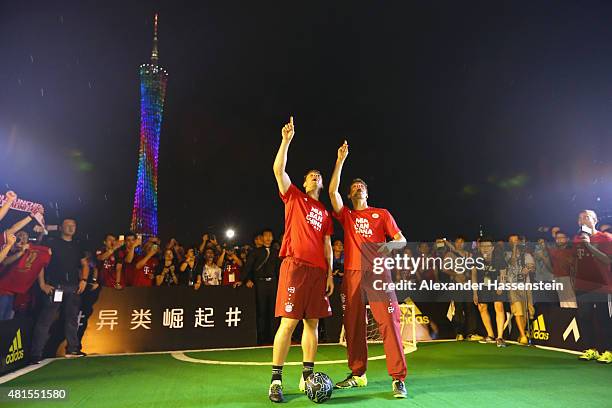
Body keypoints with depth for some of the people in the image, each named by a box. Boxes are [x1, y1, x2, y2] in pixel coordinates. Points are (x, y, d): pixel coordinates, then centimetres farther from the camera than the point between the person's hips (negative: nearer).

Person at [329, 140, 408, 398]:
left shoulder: (381, 214, 15)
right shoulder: (346, 216, 18)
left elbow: (401, 240, 9)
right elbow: (332, 191, 5)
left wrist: (390, 244, -15)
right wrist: (340, 160, 4)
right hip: (352, 274, 3)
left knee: (388, 322, -9)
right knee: (353, 325, 4)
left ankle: (398, 379, -5)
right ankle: (357, 374, 15)